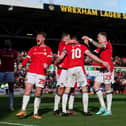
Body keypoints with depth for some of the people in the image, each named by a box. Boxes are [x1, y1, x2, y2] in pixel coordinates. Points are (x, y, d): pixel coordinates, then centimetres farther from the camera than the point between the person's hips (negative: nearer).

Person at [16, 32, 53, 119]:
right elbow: (27, 58, 11)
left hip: (41, 73, -2)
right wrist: (22, 64, -9)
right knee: (27, 90, -9)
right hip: (31, 72, 2)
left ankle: (35, 113, 5)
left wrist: (47, 64, -27)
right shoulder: (33, 49, 17)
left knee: (38, 93, -1)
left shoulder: (48, 49, 8)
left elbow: (50, 59, -4)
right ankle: (23, 110, -8)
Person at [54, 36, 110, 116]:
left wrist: (55, 63, 29)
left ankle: (64, 111, 5)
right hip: (79, 68, -1)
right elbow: (91, 55, 8)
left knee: (67, 90, 9)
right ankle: (85, 111, 4)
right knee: (84, 90, 7)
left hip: (70, 70, 1)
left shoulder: (67, 47, 14)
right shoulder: (83, 47, 15)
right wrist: (102, 62, 11)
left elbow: (60, 58, 9)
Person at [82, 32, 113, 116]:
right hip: (102, 68, 9)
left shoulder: (107, 43, -3)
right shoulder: (101, 47, 23)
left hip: (108, 67, -9)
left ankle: (109, 110, -4)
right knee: (96, 86, 4)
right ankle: (103, 107, 9)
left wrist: (90, 39, -19)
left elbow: (99, 46, -22)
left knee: (108, 88, -7)